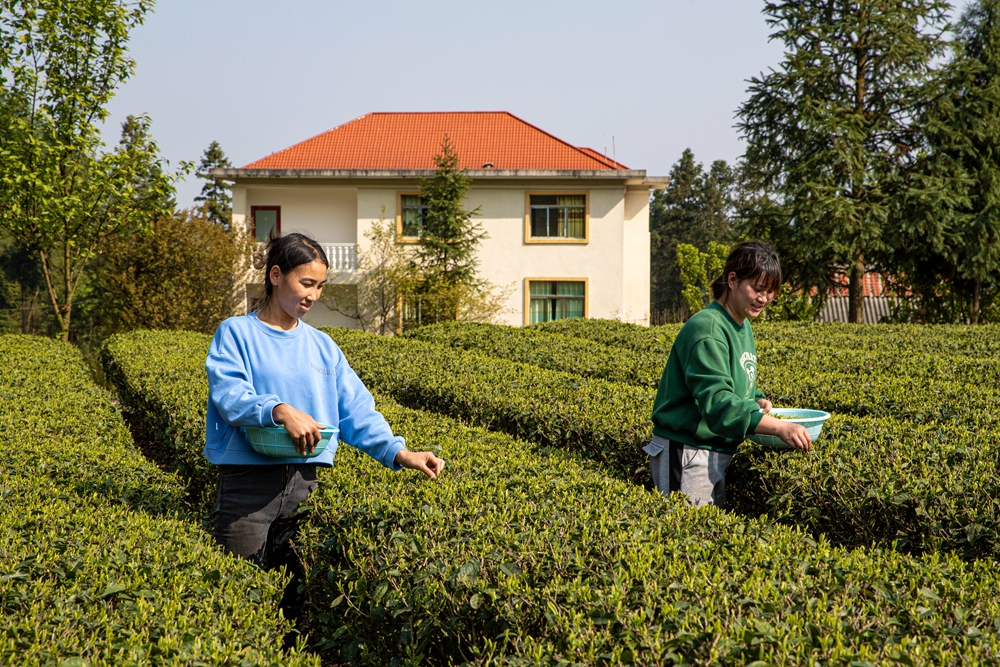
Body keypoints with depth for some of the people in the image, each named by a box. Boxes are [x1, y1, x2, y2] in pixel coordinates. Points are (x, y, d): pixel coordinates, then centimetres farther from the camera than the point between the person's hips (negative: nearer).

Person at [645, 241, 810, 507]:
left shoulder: (743, 326, 11)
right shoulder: (707, 330, -20)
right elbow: (717, 402, -29)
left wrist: (757, 400, -1)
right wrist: (779, 427, -34)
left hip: (717, 454, 10)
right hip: (685, 454, -10)